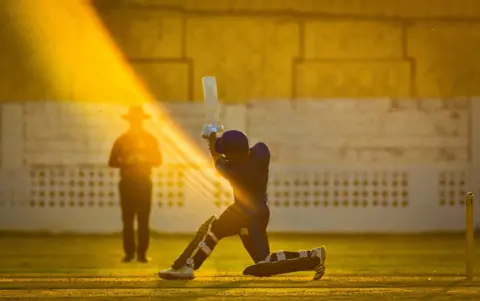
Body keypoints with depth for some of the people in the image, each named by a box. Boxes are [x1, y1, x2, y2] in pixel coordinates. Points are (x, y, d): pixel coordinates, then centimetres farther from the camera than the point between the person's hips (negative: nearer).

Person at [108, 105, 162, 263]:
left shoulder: (150, 139, 6)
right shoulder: (121, 140, 7)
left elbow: (158, 160, 5)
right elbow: (112, 162, 4)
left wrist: (144, 160, -14)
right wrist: (126, 162, -14)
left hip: (144, 183, 0)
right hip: (127, 183, 0)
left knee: (143, 220, -5)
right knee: (128, 220, -3)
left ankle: (142, 253, -4)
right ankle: (129, 253, 0)